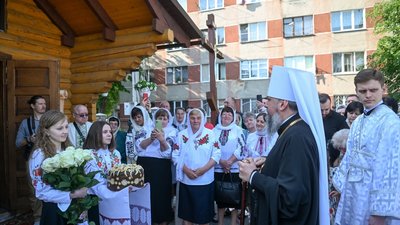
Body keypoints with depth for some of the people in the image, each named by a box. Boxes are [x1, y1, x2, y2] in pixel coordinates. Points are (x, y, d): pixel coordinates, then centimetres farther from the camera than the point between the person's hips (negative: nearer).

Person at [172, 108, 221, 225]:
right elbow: (175, 156, 0)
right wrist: (186, 170, -13)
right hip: (187, 181, 1)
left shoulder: (210, 134, 0)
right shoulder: (182, 135, 1)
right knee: (187, 211, 12)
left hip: (205, 180, -1)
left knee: (204, 211, 10)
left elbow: (216, 154, -4)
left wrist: (203, 169, -14)